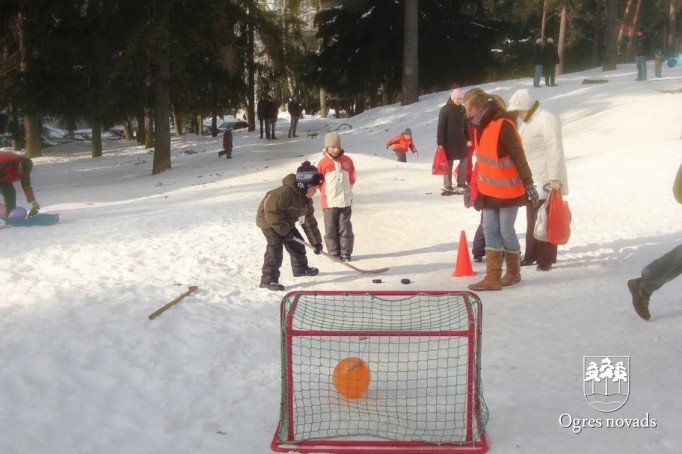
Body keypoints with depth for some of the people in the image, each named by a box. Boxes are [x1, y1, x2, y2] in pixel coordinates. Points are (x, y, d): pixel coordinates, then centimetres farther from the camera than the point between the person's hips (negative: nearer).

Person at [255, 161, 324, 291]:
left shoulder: (306, 199, -5)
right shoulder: (284, 193, -35)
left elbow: (309, 221, 3)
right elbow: (272, 213, -34)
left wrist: (316, 241, 2)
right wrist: (284, 231, -27)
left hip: (285, 223, 9)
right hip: (268, 220, -9)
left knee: (297, 243, 13)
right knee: (275, 247, -20)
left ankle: (300, 268, 35)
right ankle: (268, 279, -18)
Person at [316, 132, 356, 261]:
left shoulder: (347, 161, 3)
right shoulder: (323, 163, -4)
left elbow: (352, 179, 13)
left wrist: (345, 190, 11)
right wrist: (328, 192, 4)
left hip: (345, 201, 2)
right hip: (329, 202, -1)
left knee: (345, 228, 6)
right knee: (331, 229, 3)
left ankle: (346, 253, 14)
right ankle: (334, 254, 12)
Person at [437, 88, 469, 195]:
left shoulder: (462, 110, 8)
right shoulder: (445, 110, -9)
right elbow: (440, 127, -12)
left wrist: (468, 138, 14)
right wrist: (440, 142, -17)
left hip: (460, 139, 6)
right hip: (449, 141, -6)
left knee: (464, 160, 7)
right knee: (448, 164, 0)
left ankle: (461, 184, 17)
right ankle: (447, 187, 5)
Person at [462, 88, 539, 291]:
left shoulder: (503, 125, -21)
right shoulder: (482, 125, 6)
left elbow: (519, 156, -19)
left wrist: (528, 184, -16)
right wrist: (478, 187, 20)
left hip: (509, 190, -8)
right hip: (489, 191, 8)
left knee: (506, 231, 2)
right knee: (490, 231, 3)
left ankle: (513, 272, 22)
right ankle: (492, 278, 5)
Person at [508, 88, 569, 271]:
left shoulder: (546, 119, -16)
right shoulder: (527, 121, 15)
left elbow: (554, 150, -22)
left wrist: (554, 178, -25)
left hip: (546, 181, -9)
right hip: (531, 181, 10)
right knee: (532, 221, 14)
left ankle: (546, 259, 3)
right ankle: (531, 256, 23)